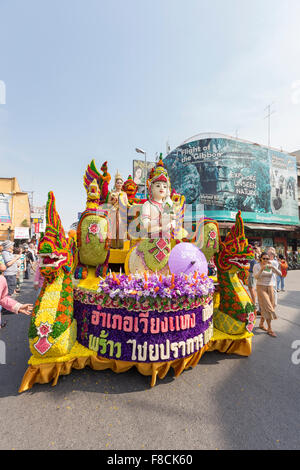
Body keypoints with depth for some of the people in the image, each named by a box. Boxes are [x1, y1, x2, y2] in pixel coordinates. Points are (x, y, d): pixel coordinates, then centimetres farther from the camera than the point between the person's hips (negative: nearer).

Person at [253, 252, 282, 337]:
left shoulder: (271, 266, 4)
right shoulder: (256, 266, -9)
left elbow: (279, 273, -11)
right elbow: (256, 277, -21)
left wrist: (272, 267, -27)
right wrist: (261, 269, -35)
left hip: (270, 288, 5)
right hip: (261, 288, -5)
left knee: (268, 307, 9)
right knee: (267, 307, -10)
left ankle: (261, 324, 28)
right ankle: (269, 329, -2)